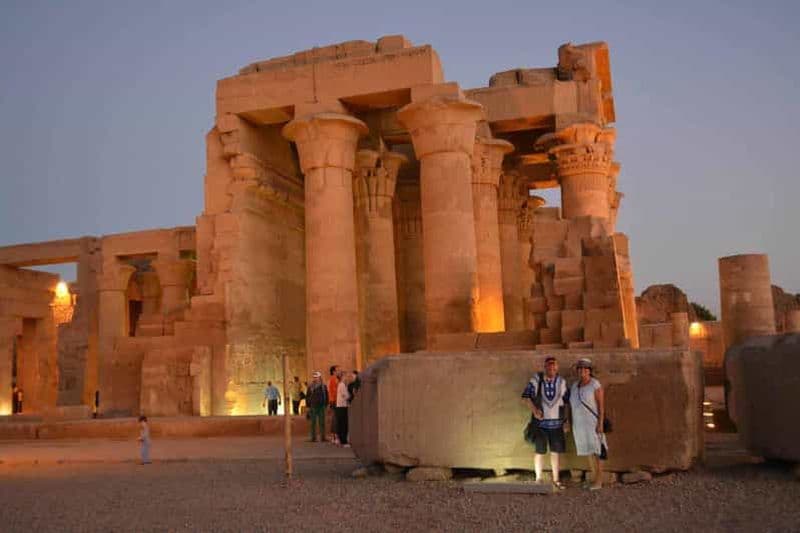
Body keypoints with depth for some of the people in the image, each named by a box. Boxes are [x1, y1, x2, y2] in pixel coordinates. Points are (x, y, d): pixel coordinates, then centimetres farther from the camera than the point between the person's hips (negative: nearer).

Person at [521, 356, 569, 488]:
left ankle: (556, 479, 21)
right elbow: (525, 397, -8)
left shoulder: (561, 382, 2)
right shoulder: (536, 380, -7)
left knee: (556, 452, 9)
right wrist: (534, 409, -22)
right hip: (540, 423, -3)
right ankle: (538, 479, 13)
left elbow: (566, 401, 11)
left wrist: (565, 421, 9)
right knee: (540, 452, 2)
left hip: (557, 423, 3)